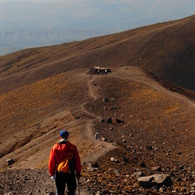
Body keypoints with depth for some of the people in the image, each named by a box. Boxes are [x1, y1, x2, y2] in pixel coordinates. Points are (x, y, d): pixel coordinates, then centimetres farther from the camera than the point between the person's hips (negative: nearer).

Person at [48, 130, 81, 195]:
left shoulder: (55, 148, -5)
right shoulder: (72, 147, -7)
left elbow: (51, 162, -2)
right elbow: (77, 161, -5)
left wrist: (52, 173, 7)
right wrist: (78, 172, 5)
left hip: (59, 173, 1)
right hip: (70, 173, -1)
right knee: (71, 189, 17)